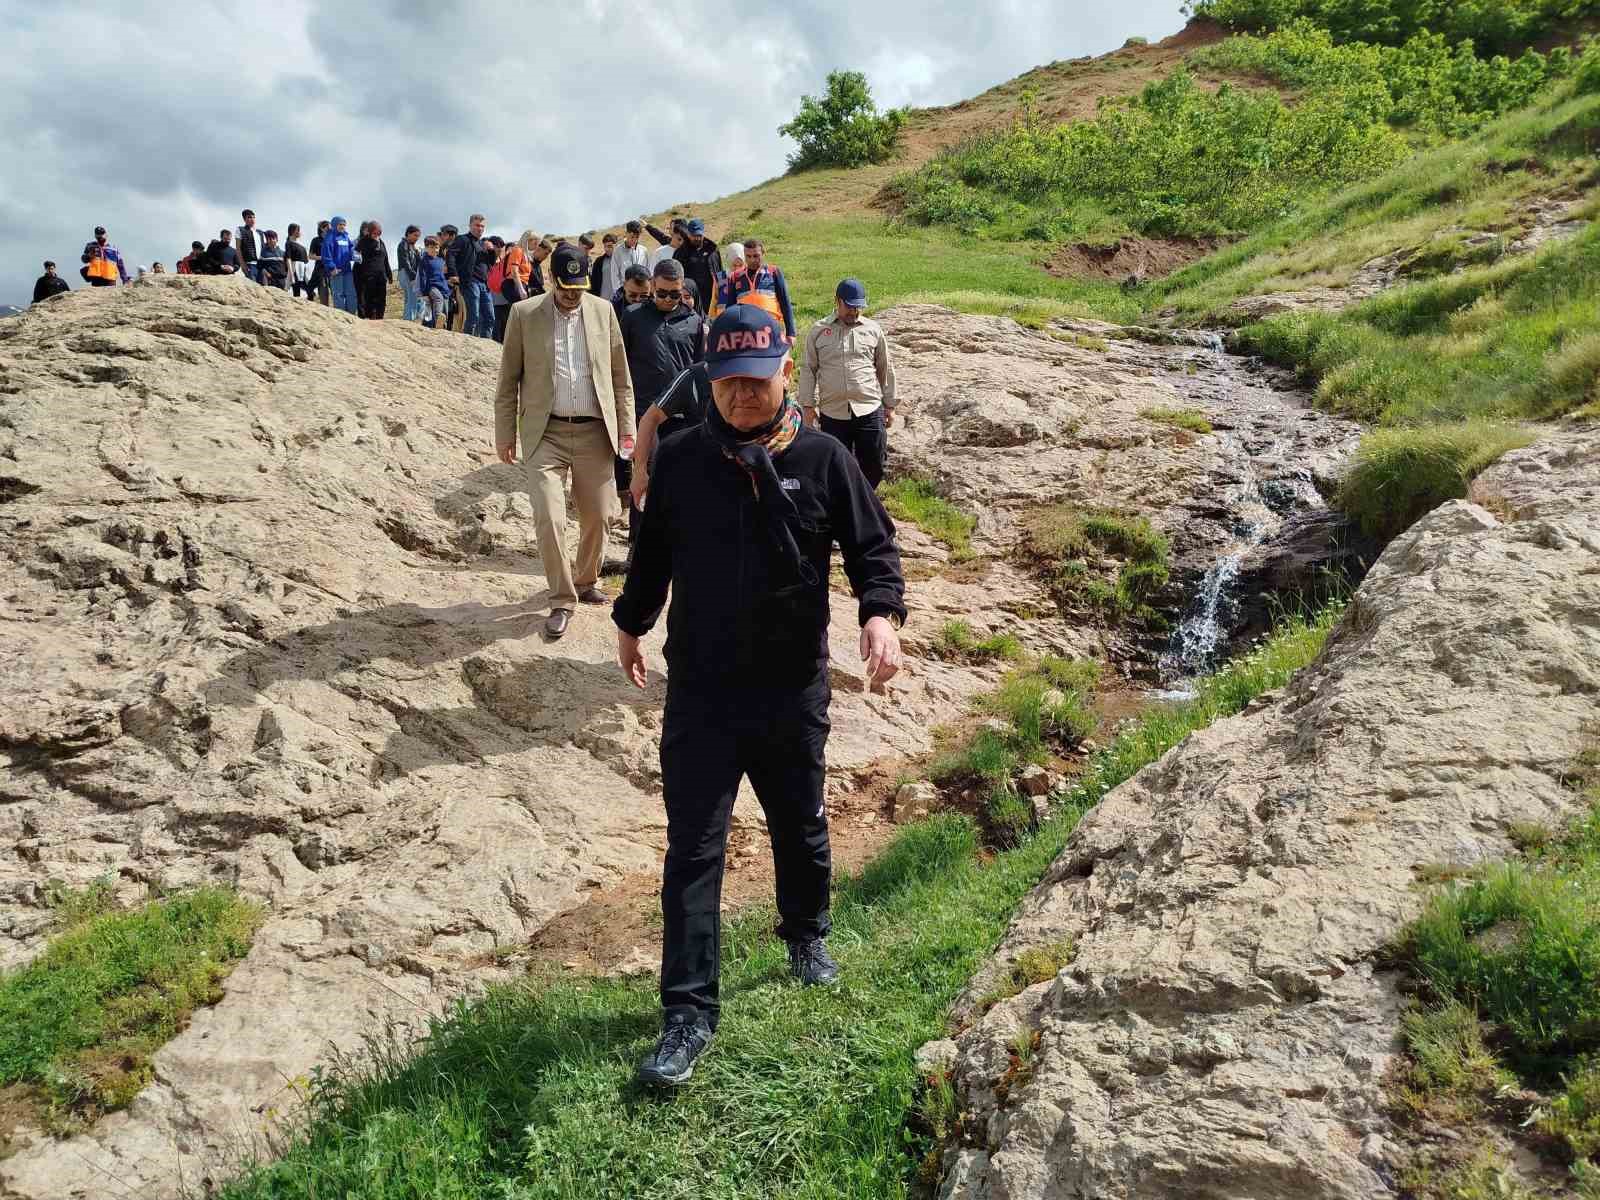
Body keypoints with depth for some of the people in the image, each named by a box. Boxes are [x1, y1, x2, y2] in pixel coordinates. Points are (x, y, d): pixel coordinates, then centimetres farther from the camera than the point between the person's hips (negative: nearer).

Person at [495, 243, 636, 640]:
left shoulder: (603, 310, 5)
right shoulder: (523, 314, 0)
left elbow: (620, 375, 9)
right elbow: (508, 380, 4)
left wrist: (626, 428, 4)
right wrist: (505, 435, 1)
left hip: (594, 431, 2)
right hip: (546, 433, -2)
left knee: (596, 517, 8)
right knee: (549, 517, -13)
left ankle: (586, 581, 33)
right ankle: (562, 599, 2)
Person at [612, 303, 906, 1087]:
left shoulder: (823, 460, -6)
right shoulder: (680, 461, -2)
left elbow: (873, 547, -1)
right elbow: (652, 552, 12)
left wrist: (881, 613, -19)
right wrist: (631, 622, 22)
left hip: (793, 690, 0)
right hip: (699, 692, 0)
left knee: (800, 829, 20)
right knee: (693, 850, 0)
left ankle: (806, 935, 48)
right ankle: (689, 1013, 10)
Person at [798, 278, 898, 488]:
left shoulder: (873, 330, 7)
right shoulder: (818, 331, 4)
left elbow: (886, 370, 12)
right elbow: (808, 369, 6)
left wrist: (889, 406, 12)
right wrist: (808, 405, 1)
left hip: (870, 410, 1)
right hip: (832, 414, 0)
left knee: (874, 466, 3)